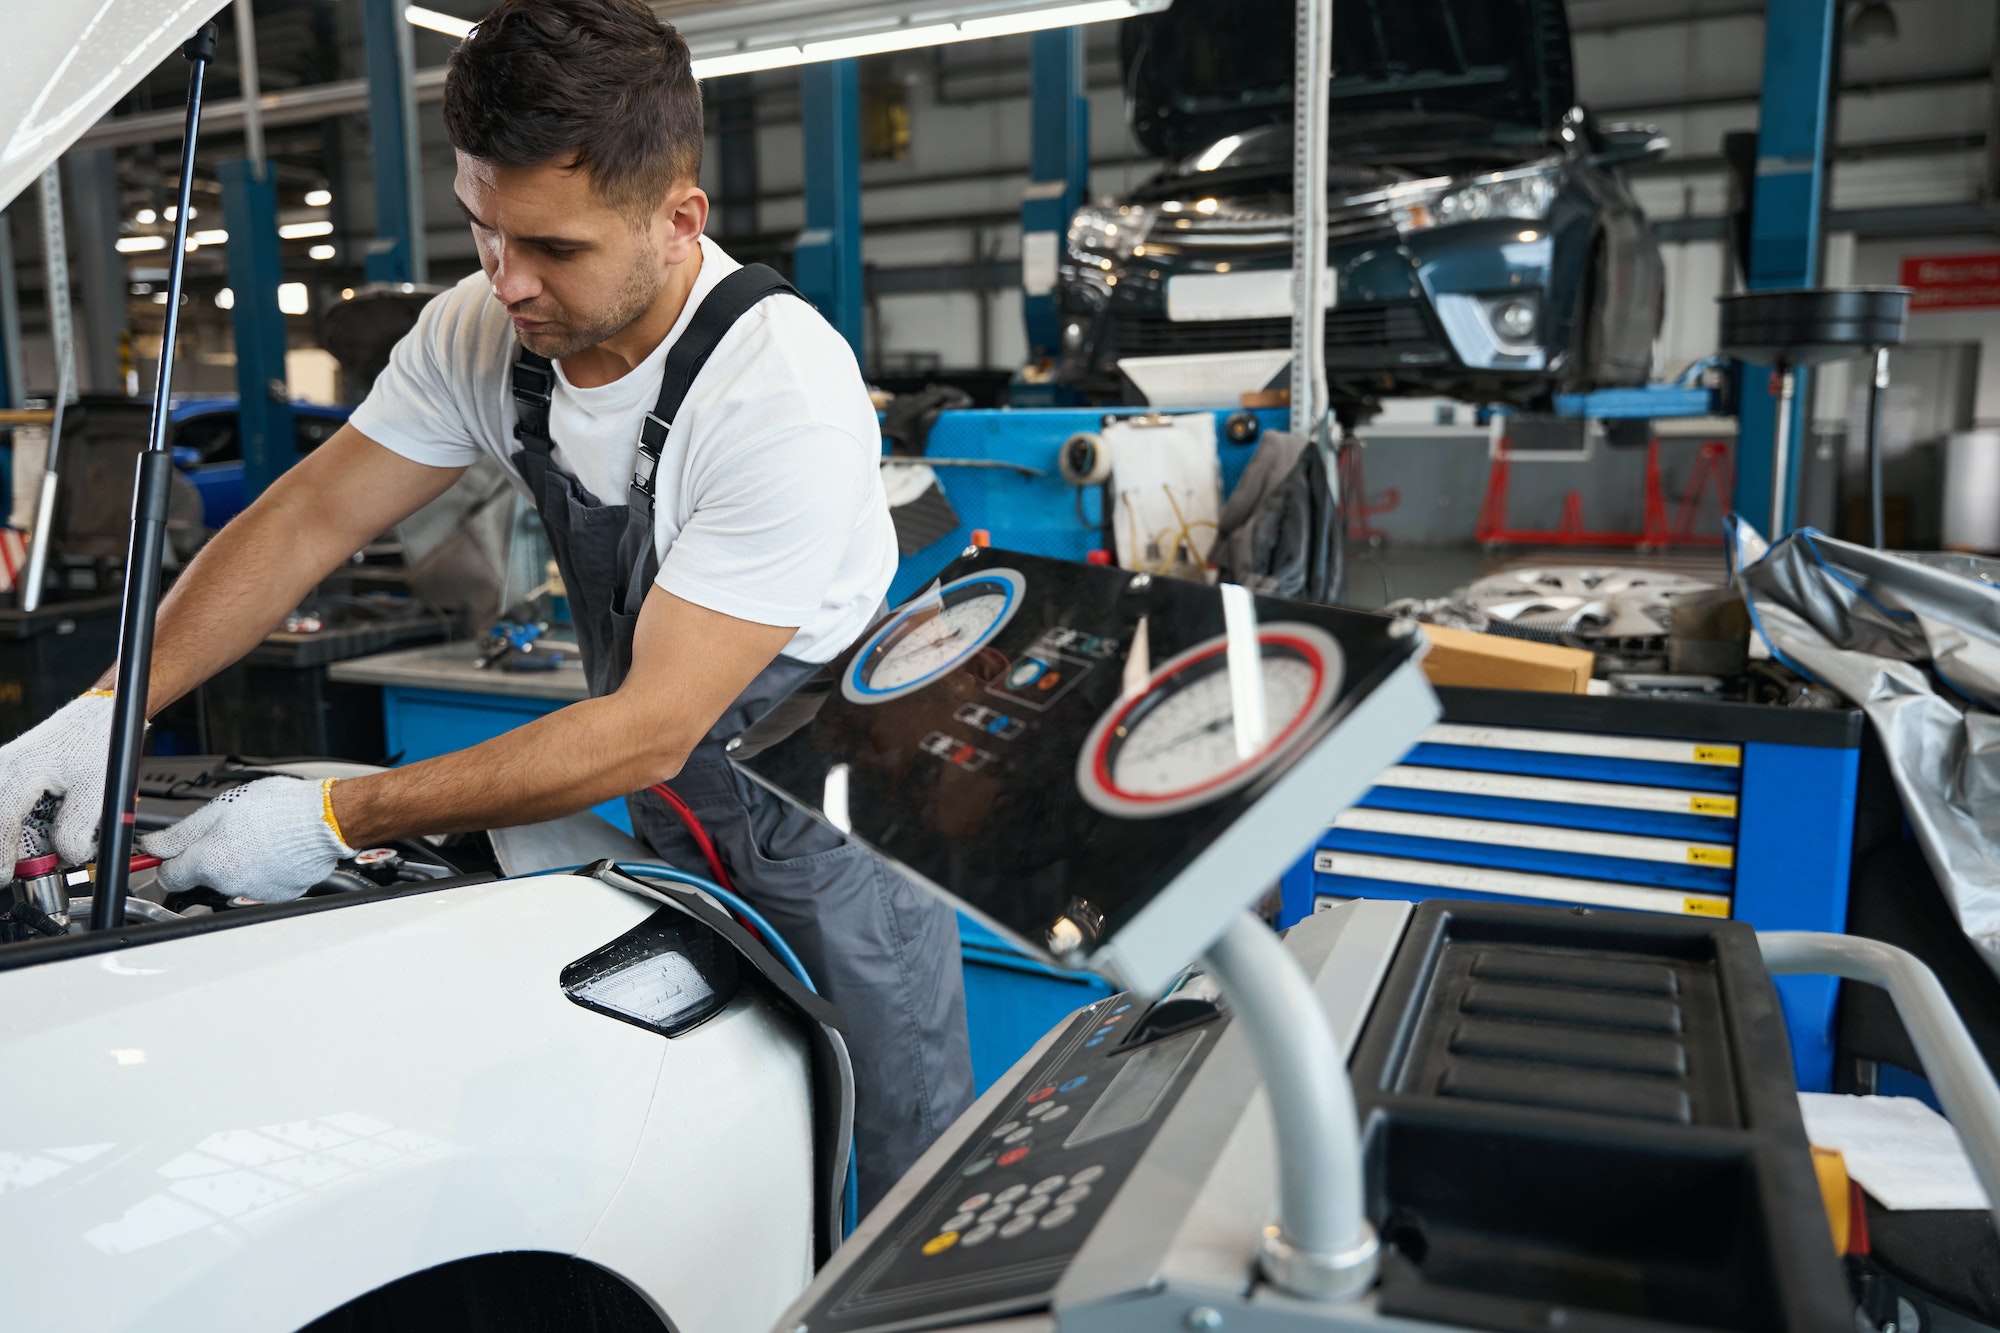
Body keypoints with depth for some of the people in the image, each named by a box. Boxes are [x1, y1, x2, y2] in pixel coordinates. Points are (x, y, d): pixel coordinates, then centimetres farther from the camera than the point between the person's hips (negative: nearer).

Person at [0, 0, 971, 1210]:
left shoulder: (786, 395, -31)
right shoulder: (483, 332, -9)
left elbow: (650, 729, -30)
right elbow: (311, 518, 0)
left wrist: (337, 823, -27)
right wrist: (112, 709, -11)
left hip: (833, 816, -5)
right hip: (667, 815, 5)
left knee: (910, 1202, 7)